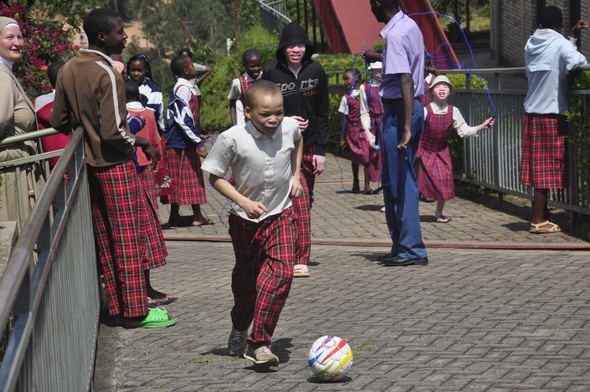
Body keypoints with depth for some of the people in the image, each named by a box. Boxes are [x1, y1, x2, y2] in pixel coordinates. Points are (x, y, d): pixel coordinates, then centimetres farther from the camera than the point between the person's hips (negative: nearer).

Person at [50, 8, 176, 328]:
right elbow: (113, 132, -25)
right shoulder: (107, 74, -21)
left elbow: (59, 122, 9)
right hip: (115, 165, -8)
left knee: (105, 240, 13)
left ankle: (116, 306, 21)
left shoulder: (68, 70, 3)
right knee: (129, 240, 1)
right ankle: (135, 311, 6)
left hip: (90, 166, 8)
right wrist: (142, 142, -9)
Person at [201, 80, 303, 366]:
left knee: (282, 272, -18)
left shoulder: (290, 128, -12)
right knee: (246, 277, 15)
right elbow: (214, 176, -11)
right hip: (245, 219, -1)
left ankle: (258, 343, -16)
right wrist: (244, 202, -21)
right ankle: (239, 327, 45)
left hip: (281, 215, 1)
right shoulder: (232, 138, -22)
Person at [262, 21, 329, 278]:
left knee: (304, 201, 6)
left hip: (309, 147, 3)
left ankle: (298, 257, 13)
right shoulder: (271, 73, -4)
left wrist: (320, 149, -1)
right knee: (299, 202, -11)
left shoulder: (316, 71, 2)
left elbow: (322, 113, 4)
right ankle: (300, 260, -5)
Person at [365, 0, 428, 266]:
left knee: (400, 181, -4)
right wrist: (379, 57, 45)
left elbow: (406, 81, -26)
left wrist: (406, 128, -29)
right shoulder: (409, 25, 10)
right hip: (412, 108, 10)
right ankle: (402, 246, 22)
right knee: (393, 180, 16)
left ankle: (412, 250, -1)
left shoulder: (395, 36, -19)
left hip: (399, 111, -10)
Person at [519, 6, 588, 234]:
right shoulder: (560, 43, -10)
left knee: (539, 168, 12)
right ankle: (538, 221, 1)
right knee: (546, 169, -2)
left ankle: (543, 215, 21)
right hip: (551, 113, -7)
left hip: (532, 112, 7)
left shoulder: (531, 44, 10)